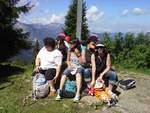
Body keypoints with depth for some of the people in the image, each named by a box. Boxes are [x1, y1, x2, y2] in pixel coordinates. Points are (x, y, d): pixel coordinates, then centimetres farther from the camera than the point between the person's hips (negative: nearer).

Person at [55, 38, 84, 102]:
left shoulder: (81, 51, -5)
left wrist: (78, 55, -19)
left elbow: (82, 63, -11)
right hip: (71, 66, 3)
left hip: (79, 67, -3)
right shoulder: (69, 51, 5)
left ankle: (78, 94, -45)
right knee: (64, 74, -29)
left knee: (78, 73, -38)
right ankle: (60, 92, -33)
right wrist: (69, 65, -5)